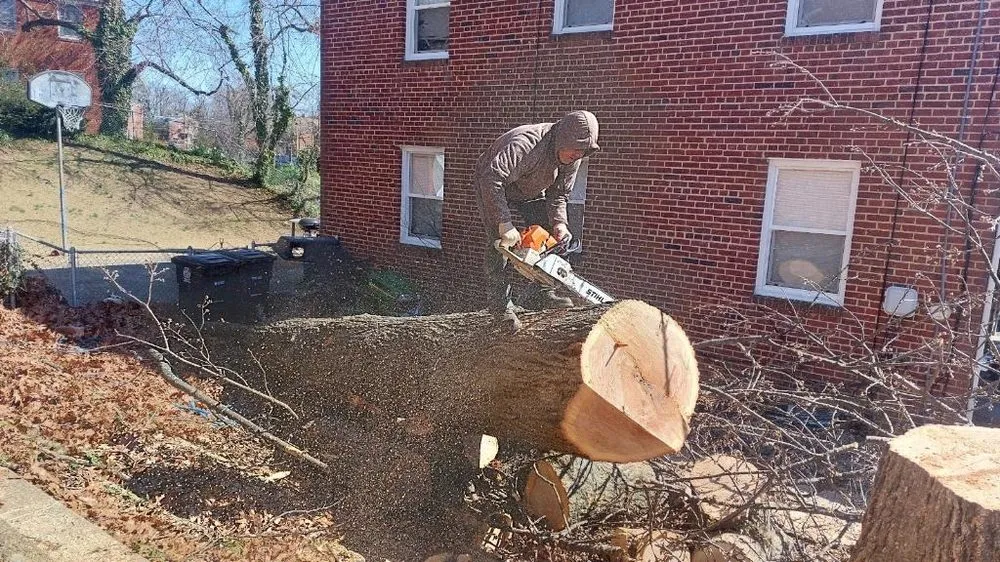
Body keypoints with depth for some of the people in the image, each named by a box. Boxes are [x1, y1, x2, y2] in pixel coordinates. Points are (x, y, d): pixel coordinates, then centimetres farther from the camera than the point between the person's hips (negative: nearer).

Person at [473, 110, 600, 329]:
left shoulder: (572, 159, -18)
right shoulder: (527, 144, -42)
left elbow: (558, 194, -9)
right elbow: (491, 179, -49)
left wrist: (558, 222, -28)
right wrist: (505, 224, -51)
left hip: (530, 189, 7)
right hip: (491, 186, -7)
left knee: (552, 236, -3)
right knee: (500, 241, -18)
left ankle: (543, 294, 3)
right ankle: (501, 305, -12)